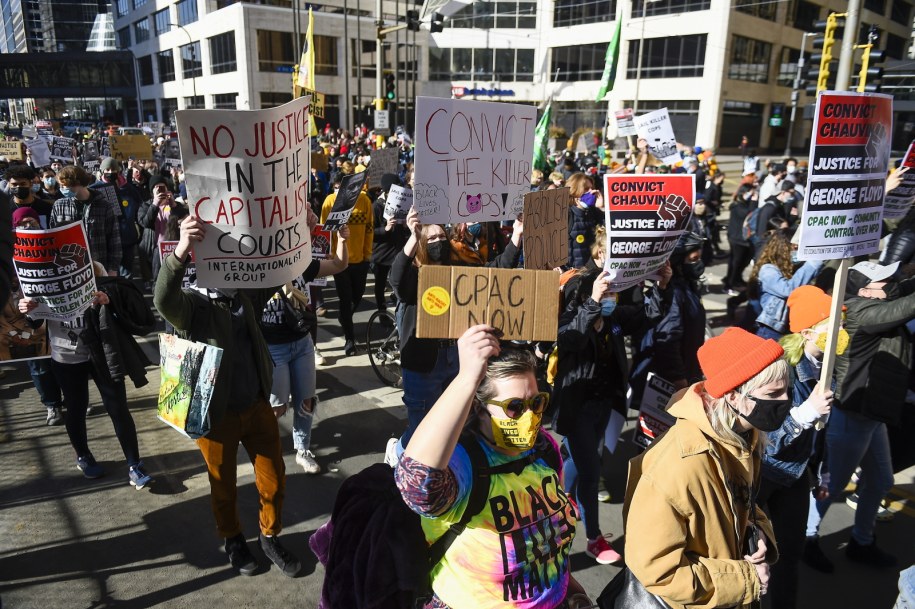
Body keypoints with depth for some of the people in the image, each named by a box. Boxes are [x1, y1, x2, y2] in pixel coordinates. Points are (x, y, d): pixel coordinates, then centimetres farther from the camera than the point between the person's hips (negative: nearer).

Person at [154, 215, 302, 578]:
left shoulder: (248, 295, 0)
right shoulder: (192, 306, -16)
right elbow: (164, 301, -38)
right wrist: (181, 251, -57)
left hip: (257, 407, 4)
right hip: (216, 416, -4)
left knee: (274, 481, 13)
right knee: (224, 487, 18)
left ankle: (271, 538, 38)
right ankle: (233, 540, 44)